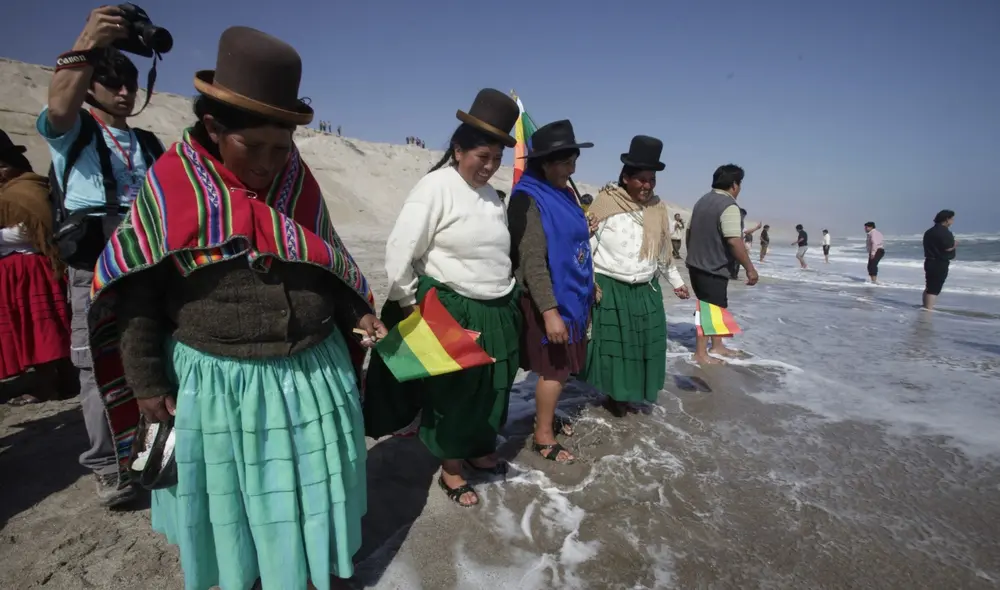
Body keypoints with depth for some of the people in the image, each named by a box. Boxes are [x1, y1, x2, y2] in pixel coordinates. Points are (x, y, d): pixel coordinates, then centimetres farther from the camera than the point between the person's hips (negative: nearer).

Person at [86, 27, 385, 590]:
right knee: (235, 496, 18)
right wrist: (148, 385, -4)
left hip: (313, 372, 3)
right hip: (217, 380, -2)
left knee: (314, 489, 18)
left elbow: (333, 267, 12)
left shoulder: (300, 183, 0)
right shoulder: (170, 186, -9)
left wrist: (358, 315, -1)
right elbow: (136, 295, -4)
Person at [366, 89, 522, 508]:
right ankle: (450, 468, 29)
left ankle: (479, 450, 43)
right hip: (450, 311, -7)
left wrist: (508, 299, 14)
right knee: (450, 391, 8)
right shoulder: (437, 187, -15)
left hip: (497, 311, 7)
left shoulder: (491, 195, 8)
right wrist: (409, 306, -10)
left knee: (490, 387, 19)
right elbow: (399, 252, -16)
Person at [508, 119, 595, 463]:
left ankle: (546, 416, 36)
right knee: (554, 367, 2)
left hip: (571, 294, 8)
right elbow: (532, 261, -23)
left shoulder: (565, 193, 9)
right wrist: (550, 311, -27)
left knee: (563, 365, 17)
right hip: (547, 299, -8)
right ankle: (543, 436, 19)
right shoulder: (529, 199, -18)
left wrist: (588, 288, 20)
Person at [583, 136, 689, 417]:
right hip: (610, 288, -5)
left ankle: (628, 394, 29)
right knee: (613, 343, 4)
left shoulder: (658, 207, 6)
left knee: (644, 344, 10)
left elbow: (663, 251, 17)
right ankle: (614, 395, 25)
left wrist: (676, 281, 22)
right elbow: (587, 246, -10)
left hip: (646, 291, 5)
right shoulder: (606, 203, -11)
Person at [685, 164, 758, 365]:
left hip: (696, 264, 9)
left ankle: (717, 345, 31)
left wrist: (693, 255, 29)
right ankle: (700, 354, 8)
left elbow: (689, 231, 18)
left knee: (717, 306, 20)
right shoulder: (729, 206, -17)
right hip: (713, 268, -9)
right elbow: (734, 241, -25)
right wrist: (750, 268, -19)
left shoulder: (703, 201, 11)